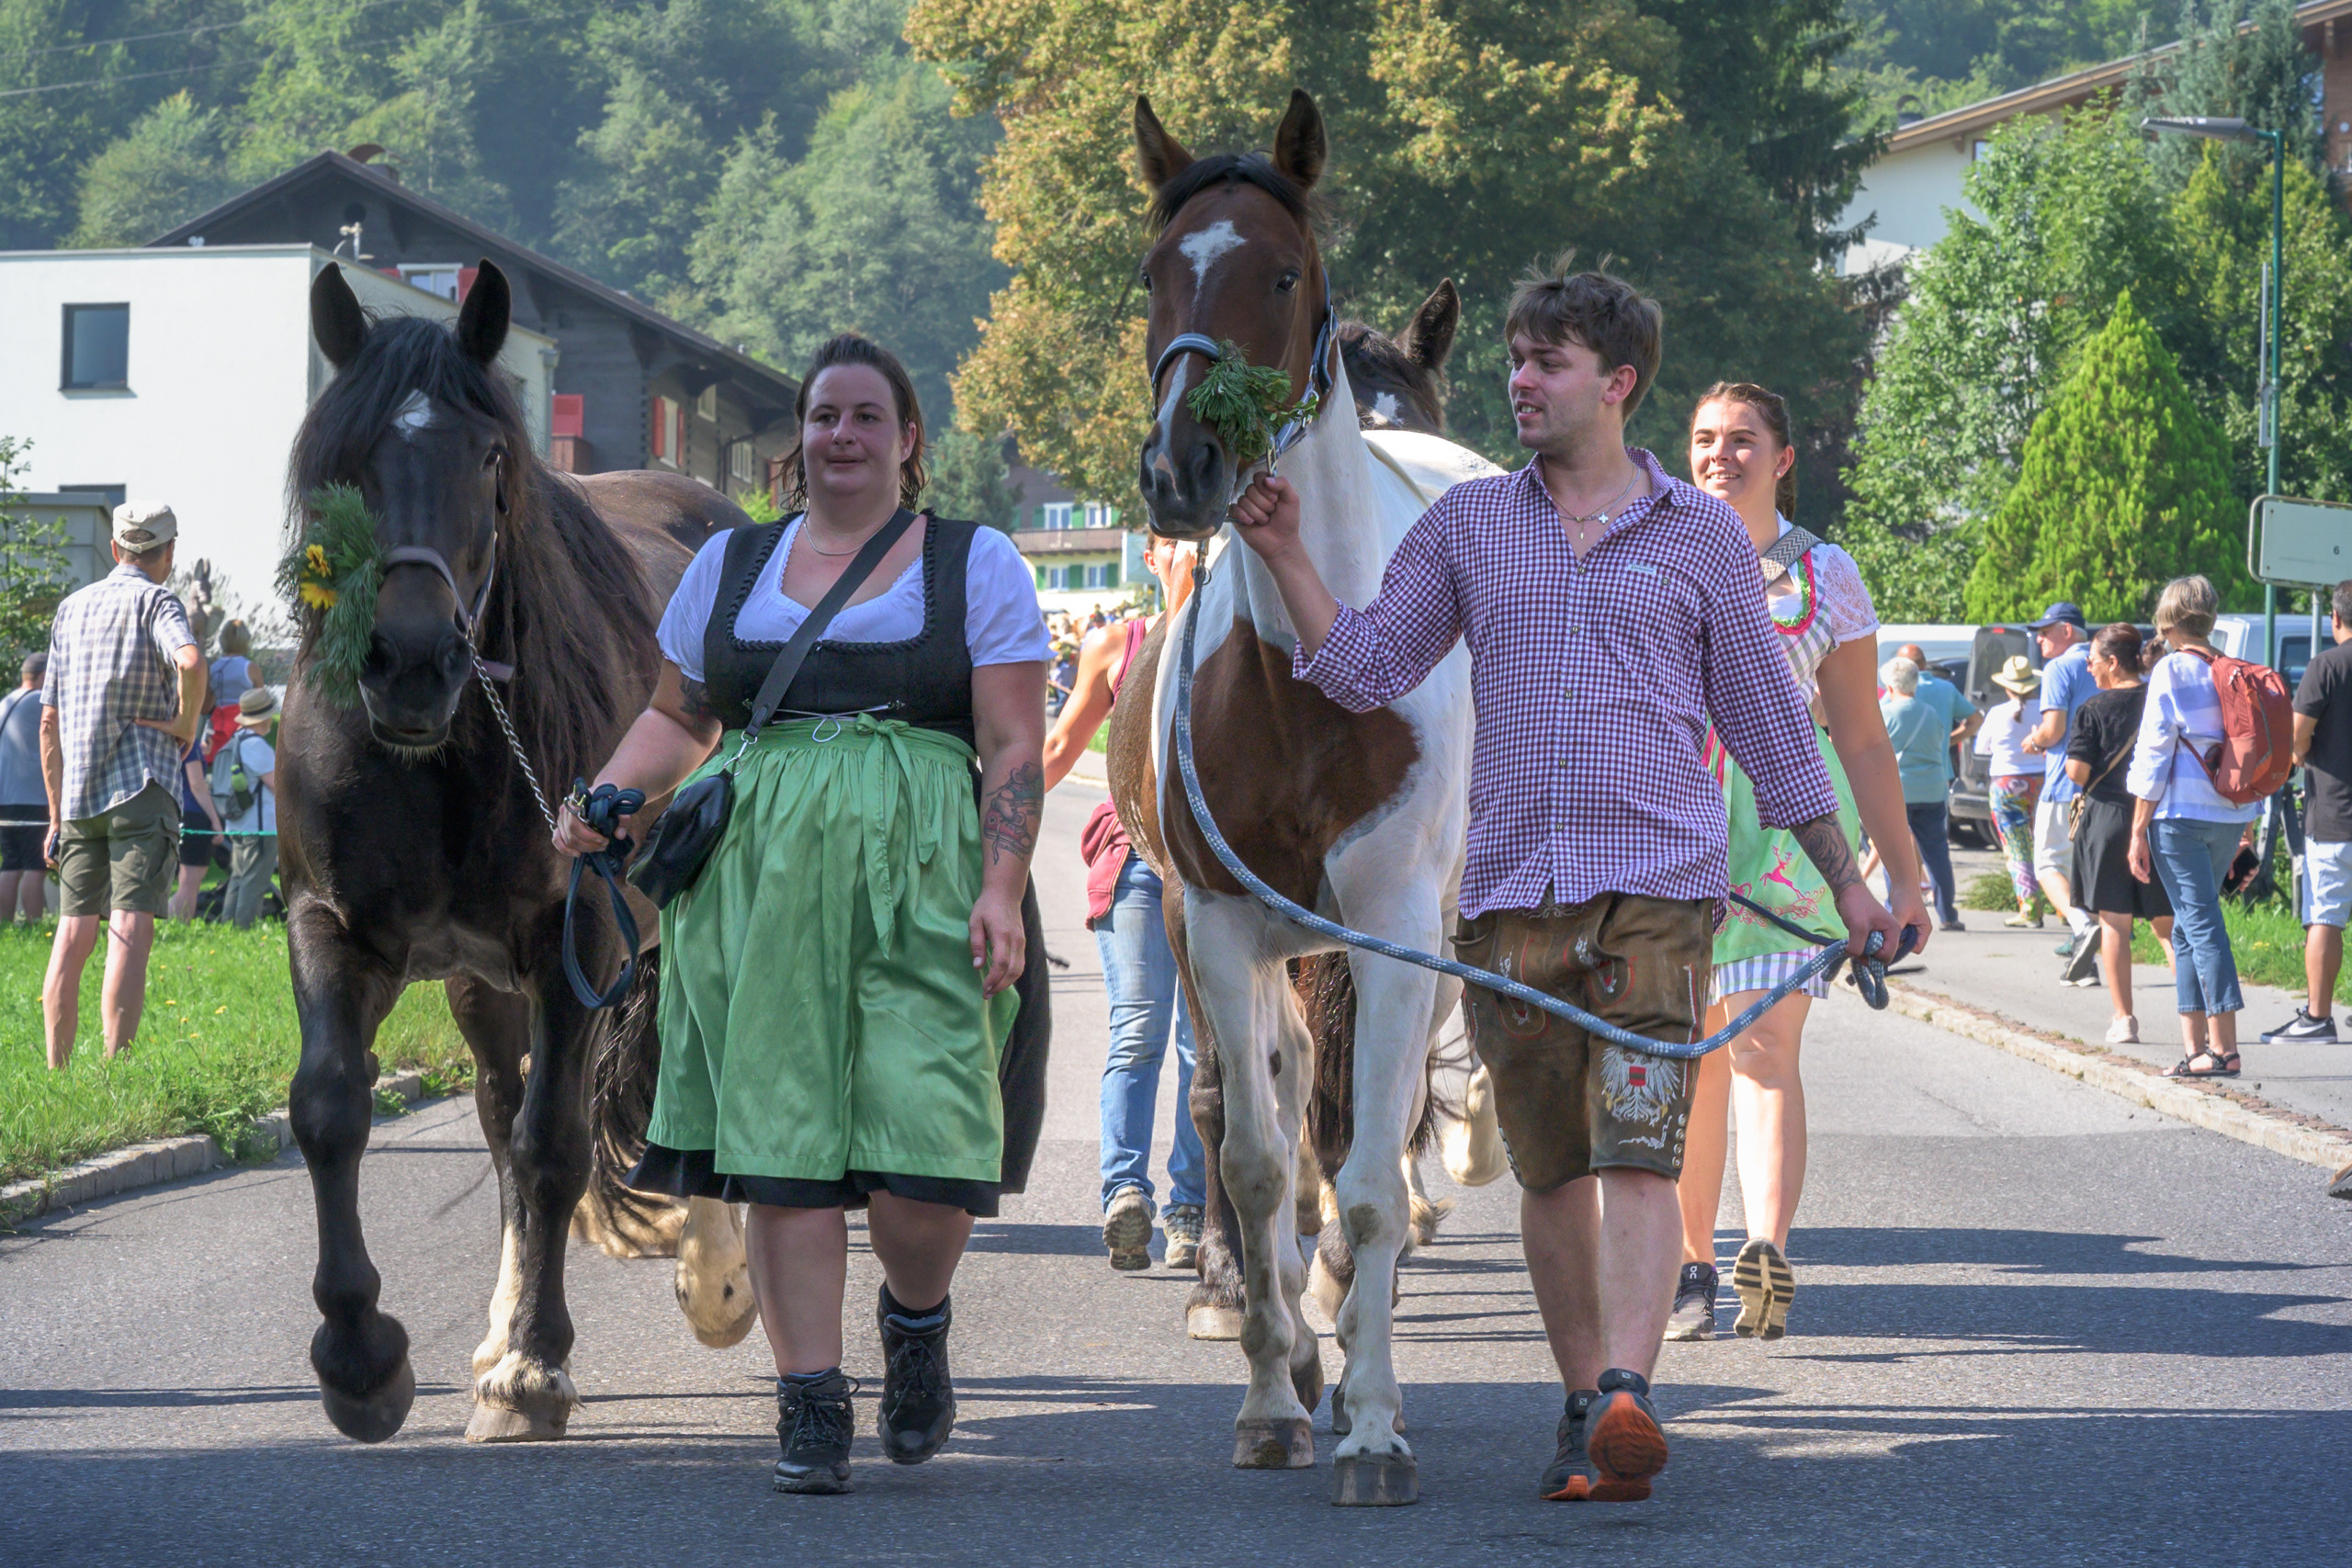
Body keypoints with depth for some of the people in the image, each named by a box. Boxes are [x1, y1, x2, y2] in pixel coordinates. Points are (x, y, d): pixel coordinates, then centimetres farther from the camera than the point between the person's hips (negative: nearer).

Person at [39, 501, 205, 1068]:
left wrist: (57, 816, 22)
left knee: (72, 936, 8)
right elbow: (190, 662, -25)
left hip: (78, 797, 6)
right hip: (140, 788, -6)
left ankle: (56, 1074, 8)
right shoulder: (155, 602, -1)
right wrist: (186, 724, -7)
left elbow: (49, 724, 18)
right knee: (130, 933, -12)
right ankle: (115, 1071, -20)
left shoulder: (71, 609, 18)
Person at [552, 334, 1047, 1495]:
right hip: (758, 881, 2)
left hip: (918, 886, -2)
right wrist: (601, 800, 3)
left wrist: (1002, 891, -10)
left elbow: (1015, 748, 2)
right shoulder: (731, 566, 17)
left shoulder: (976, 564, 8)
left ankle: (916, 1321, 21)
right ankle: (812, 1407, 2)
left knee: (924, 1146, -11)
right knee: (781, 1141, -4)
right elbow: (677, 715, 22)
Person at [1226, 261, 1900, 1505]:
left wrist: (1846, 880, 14)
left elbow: (1767, 722, 13)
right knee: (1550, 1169, 9)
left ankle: (1626, 1399, -28)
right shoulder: (1466, 526, 12)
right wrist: (1284, 556, -4)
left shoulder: (1701, 536, 7)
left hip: (1657, 888, -3)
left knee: (1638, 1156, -16)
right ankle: (1584, 1406, 19)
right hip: (1511, 895, 3)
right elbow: (1363, 669, 9)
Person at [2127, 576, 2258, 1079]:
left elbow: (2154, 753, -9)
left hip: (2180, 814, -6)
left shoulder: (2172, 671, -8)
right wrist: (2246, 822, 21)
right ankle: (2195, 1046, 11)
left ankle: (2224, 1048, -12)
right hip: (2230, 817, 6)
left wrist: (2138, 830, -7)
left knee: (2200, 924, -7)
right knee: (2190, 927, 14)